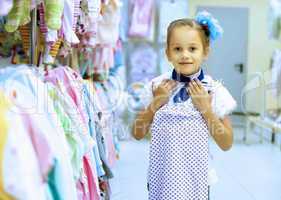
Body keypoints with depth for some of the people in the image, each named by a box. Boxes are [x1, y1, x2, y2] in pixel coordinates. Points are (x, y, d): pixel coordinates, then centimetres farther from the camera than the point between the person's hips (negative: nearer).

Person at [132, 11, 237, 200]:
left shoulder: (214, 90, -7)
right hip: (161, 175, 1)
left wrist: (205, 108, -15)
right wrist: (155, 103, -10)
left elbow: (226, 144, -5)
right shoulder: (158, 85, -2)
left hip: (195, 177, -1)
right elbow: (137, 134, 3)